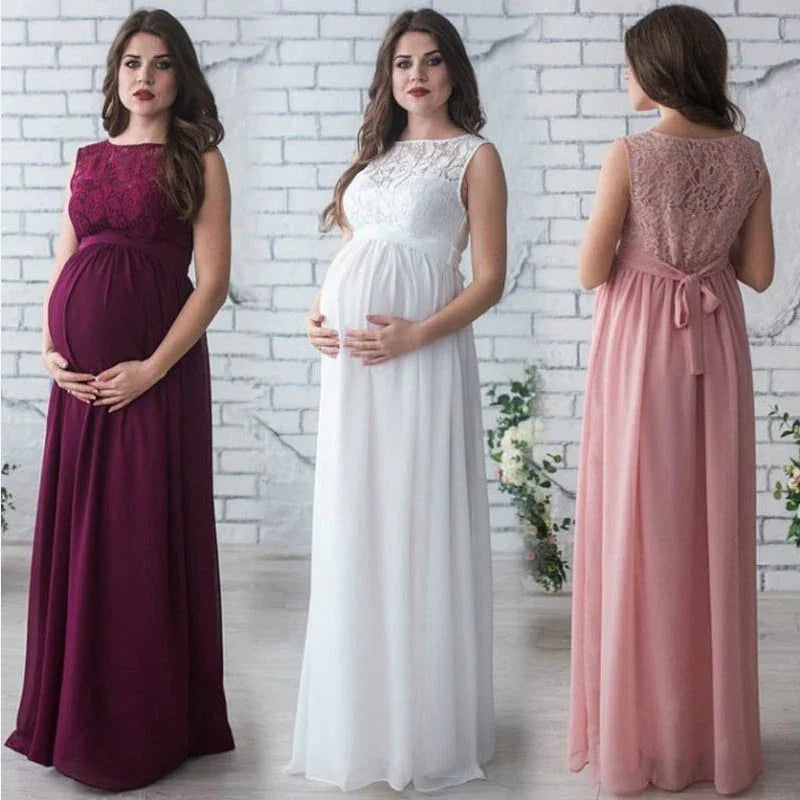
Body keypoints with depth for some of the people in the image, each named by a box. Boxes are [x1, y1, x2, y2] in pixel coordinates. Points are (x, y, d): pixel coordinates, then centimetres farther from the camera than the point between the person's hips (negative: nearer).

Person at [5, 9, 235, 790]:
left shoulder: (198, 161, 1)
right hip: (79, 376, 5)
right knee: (77, 536, 10)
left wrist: (153, 368, -15)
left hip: (155, 370, -5)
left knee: (147, 539, 1)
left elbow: (213, 280, -7)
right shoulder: (88, 160, 15)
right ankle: (77, 713, 25)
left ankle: (149, 725, 15)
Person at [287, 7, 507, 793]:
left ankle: (423, 723, 11)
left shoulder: (474, 156, 1)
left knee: (418, 527, -2)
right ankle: (360, 711, 23)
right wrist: (317, 314, 2)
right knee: (352, 528, 9)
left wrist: (413, 335, -18)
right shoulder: (374, 154, 18)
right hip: (348, 363, 6)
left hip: (421, 356, -6)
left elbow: (489, 279, -6)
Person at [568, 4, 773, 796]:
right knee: (710, 530, 11)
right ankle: (711, 734, 22)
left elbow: (591, 272, -10)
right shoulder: (748, 156, 1)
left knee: (639, 529, 5)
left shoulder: (631, 153, -11)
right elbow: (758, 272, 4)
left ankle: (640, 735, 15)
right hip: (715, 347, 4)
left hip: (640, 347, -4)